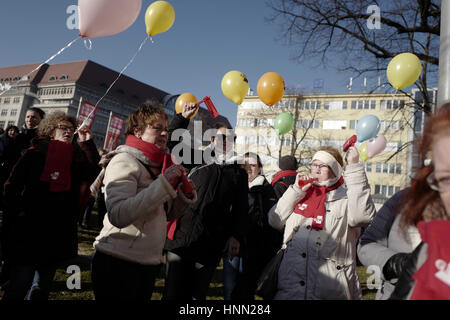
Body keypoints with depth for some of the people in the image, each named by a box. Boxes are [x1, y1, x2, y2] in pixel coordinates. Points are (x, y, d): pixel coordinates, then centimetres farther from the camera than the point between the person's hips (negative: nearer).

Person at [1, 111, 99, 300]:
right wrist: (16, 212, -10)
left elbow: (94, 173, -7)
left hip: (59, 233, 4)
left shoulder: (77, 158, 9)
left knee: (43, 286, 17)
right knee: (19, 285, -1)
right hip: (30, 230, -3)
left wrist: (87, 144, -11)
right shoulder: (35, 153, 0)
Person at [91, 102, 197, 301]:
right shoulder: (124, 161, -12)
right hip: (118, 262, -8)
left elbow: (167, 214, 17)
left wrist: (184, 195, -2)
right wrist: (163, 183, -25)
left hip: (149, 264, 8)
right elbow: (118, 215, -27)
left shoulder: (158, 165, 11)